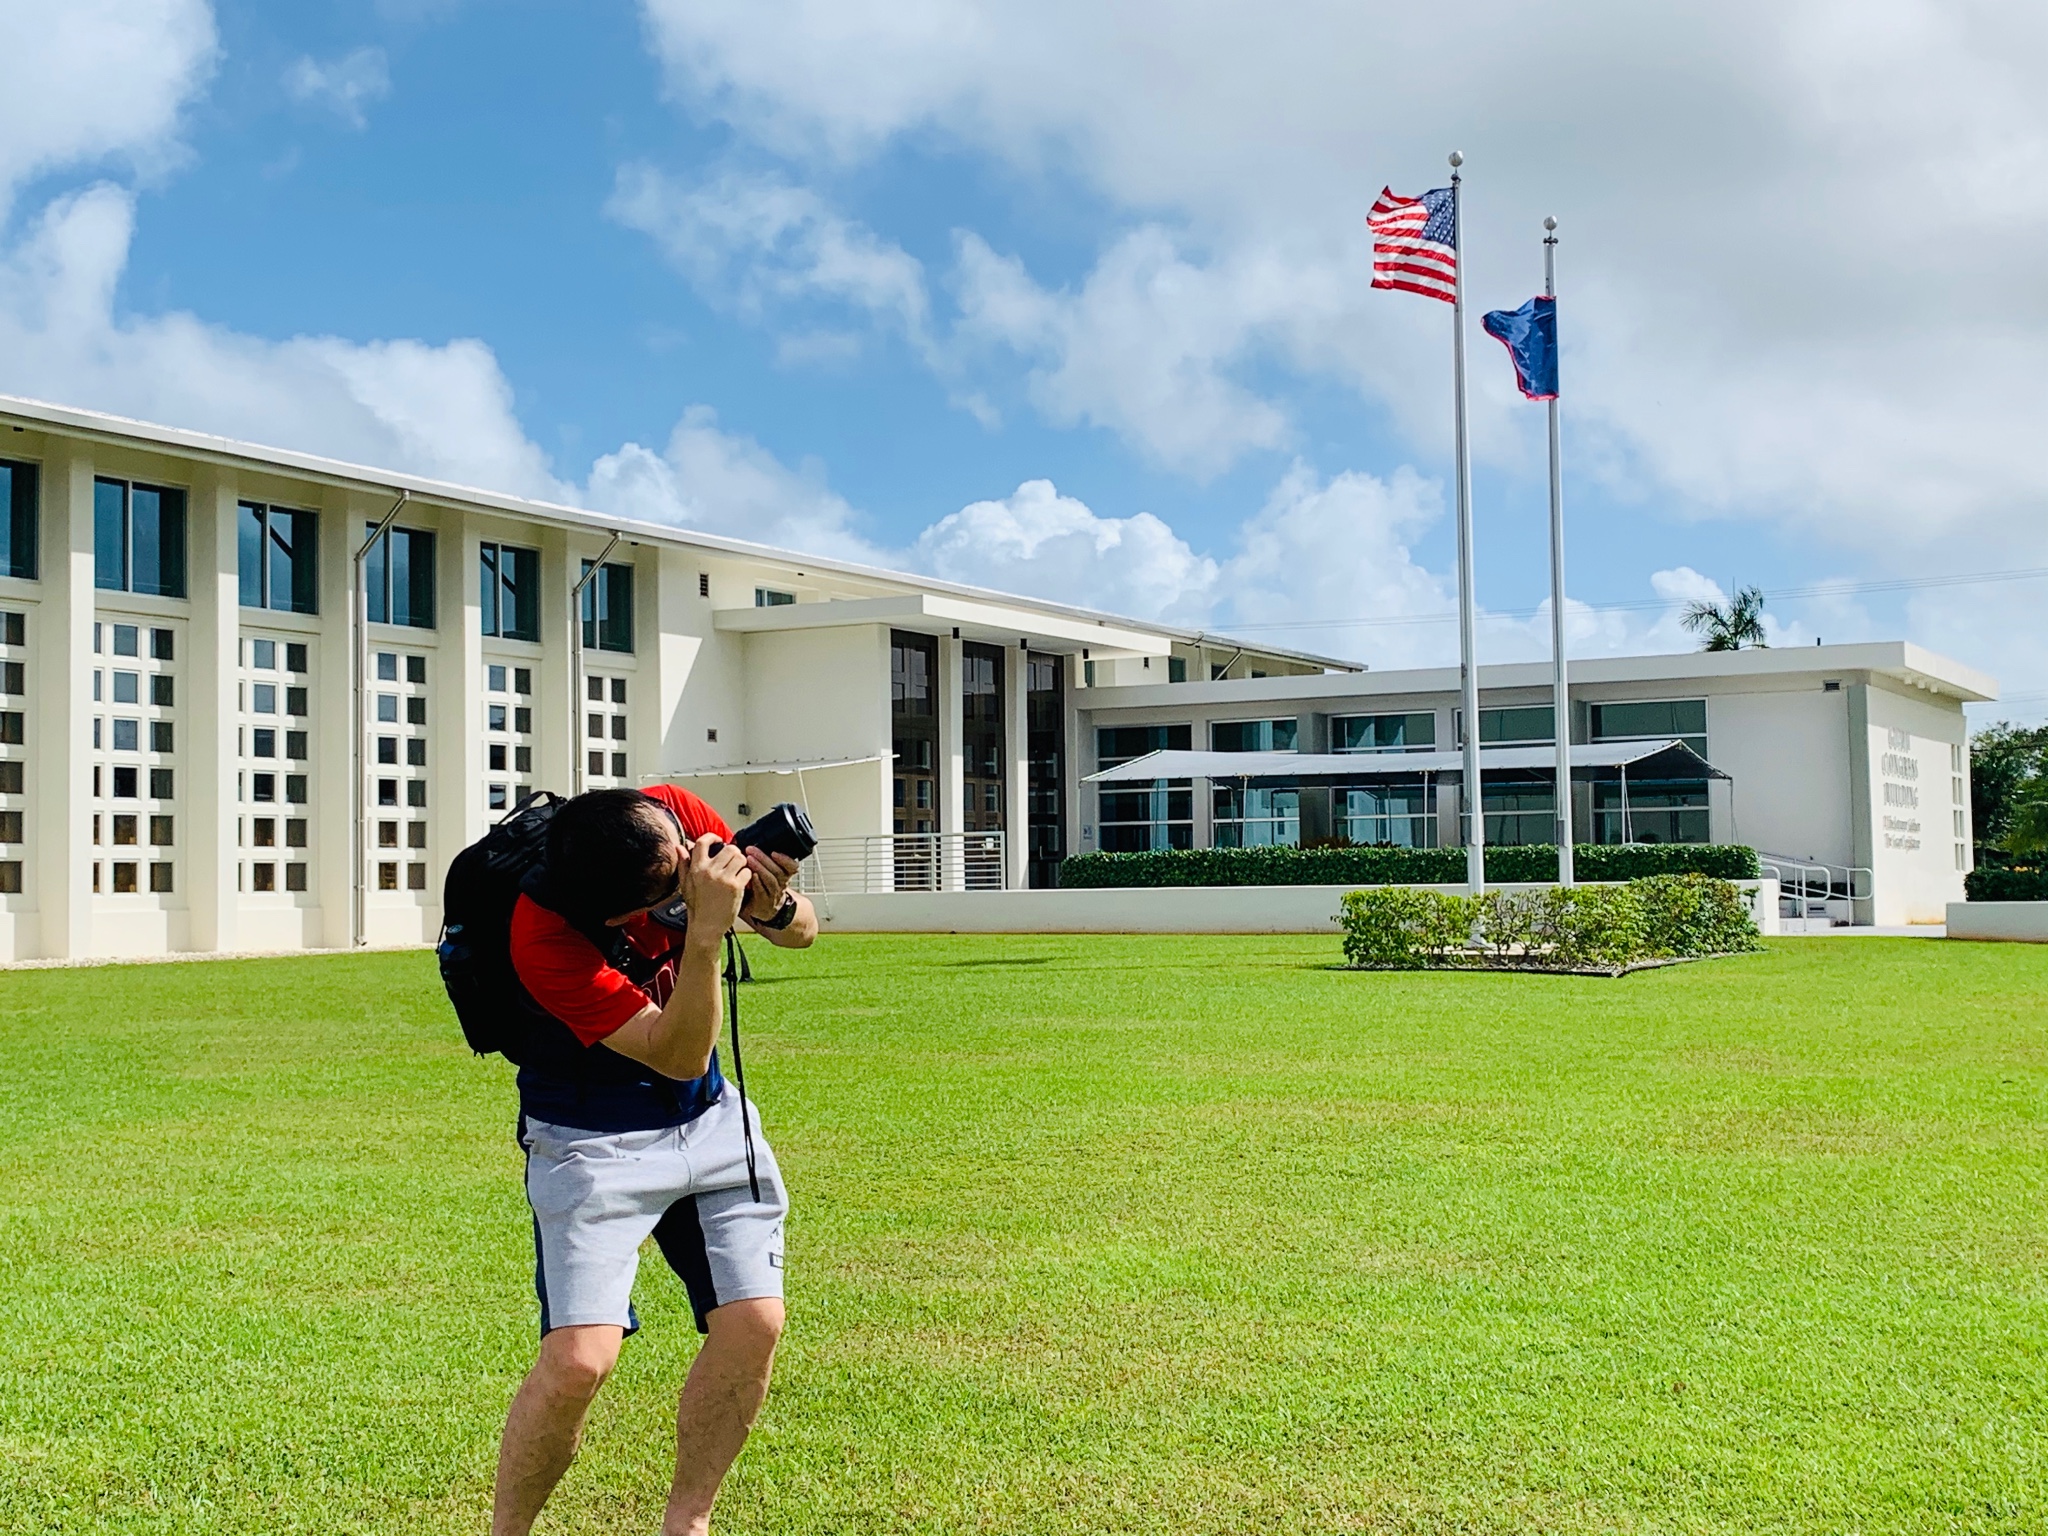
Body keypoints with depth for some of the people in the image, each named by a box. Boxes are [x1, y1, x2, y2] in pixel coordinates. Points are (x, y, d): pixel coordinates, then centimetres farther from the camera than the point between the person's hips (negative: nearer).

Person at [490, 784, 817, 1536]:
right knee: (580, 1357, -18)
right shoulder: (546, 933, -30)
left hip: (708, 1116, 5)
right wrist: (706, 929, -40)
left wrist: (774, 903, -26)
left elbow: (801, 931, -3)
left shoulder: (675, 816, -15)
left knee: (754, 1321, -7)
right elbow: (678, 1056, -28)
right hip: (592, 1136, -5)